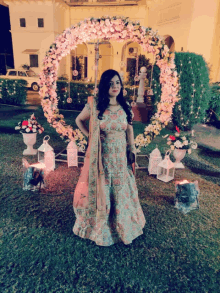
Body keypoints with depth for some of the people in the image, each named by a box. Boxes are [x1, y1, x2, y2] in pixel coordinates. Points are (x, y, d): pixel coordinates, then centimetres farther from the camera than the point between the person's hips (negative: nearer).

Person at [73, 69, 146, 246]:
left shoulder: (125, 107, 0)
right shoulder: (94, 105, -7)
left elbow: (130, 130, 7)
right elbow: (79, 120, 8)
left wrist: (133, 152, 6)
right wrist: (90, 136, -1)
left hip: (120, 157, 3)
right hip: (101, 157, -2)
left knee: (120, 191, 16)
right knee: (99, 191, 11)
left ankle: (122, 227, 42)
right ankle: (99, 228, 37)